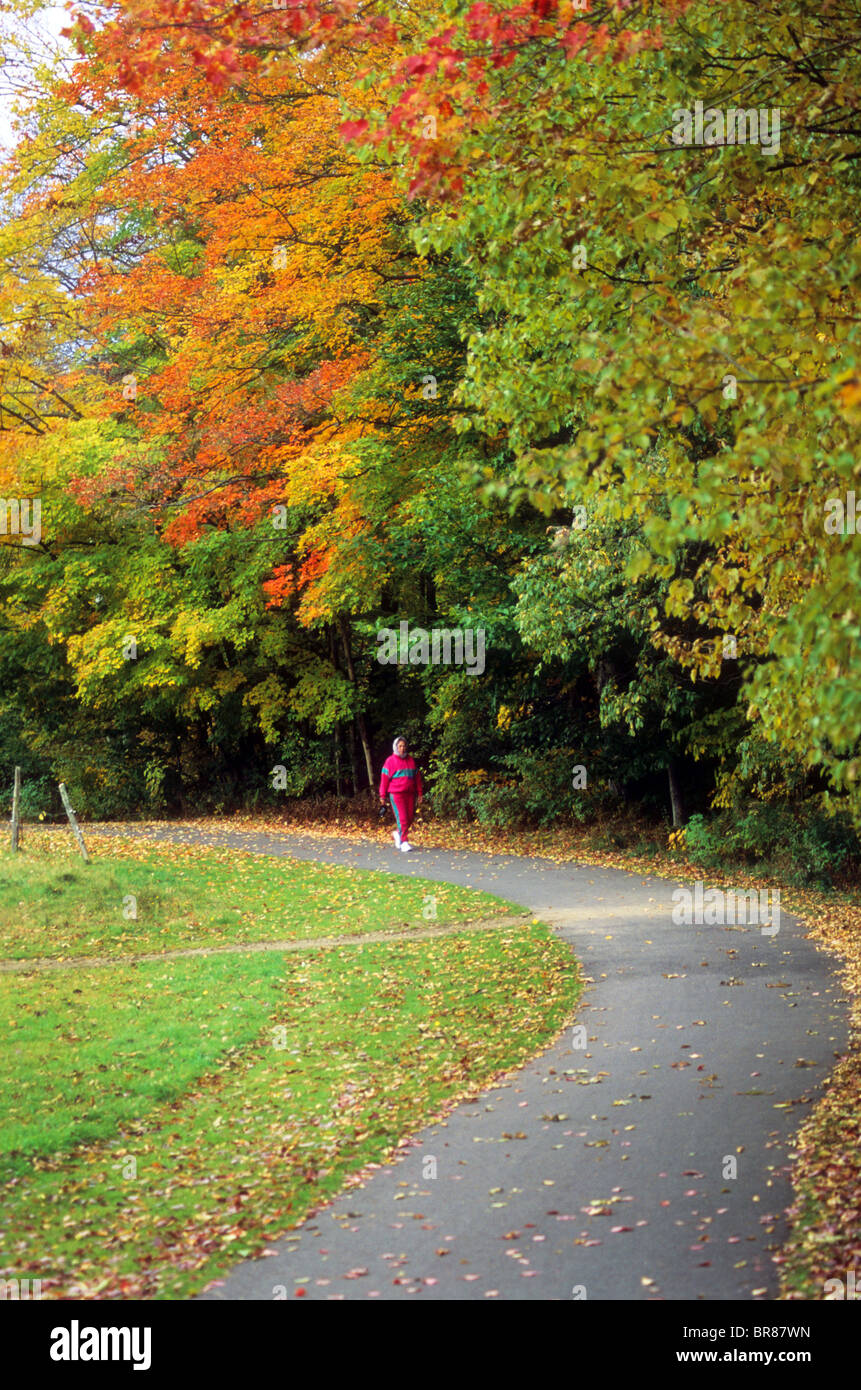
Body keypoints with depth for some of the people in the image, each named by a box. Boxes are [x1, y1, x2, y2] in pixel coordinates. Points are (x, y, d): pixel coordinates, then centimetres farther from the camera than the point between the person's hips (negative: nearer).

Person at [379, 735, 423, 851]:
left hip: (410, 794, 5)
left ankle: (398, 834, 28)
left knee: (410, 818, 5)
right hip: (396, 794, -5)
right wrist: (382, 796, -1)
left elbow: (417, 777, 18)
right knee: (402, 818, -10)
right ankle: (404, 842, -6)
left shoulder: (411, 761, 13)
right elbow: (384, 779, 1)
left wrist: (420, 792, 14)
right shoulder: (390, 761, 0)